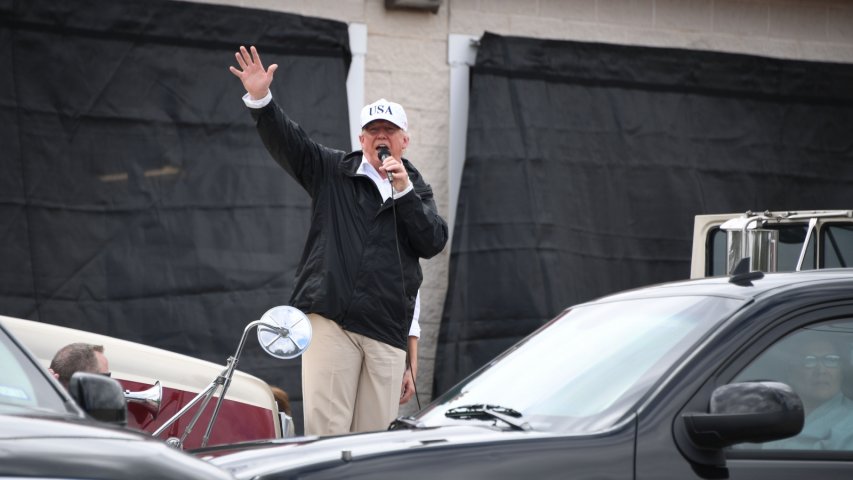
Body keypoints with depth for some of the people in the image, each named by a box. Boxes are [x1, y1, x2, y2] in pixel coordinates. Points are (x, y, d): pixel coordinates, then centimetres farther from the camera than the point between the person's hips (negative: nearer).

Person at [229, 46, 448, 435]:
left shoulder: (416, 189, 16)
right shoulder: (333, 172, 11)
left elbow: (434, 242, 2)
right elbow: (286, 141, -1)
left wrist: (404, 191, -7)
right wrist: (260, 100, -18)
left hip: (387, 327, 2)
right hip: (330, 318, -2)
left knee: (376, 433, 2)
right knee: (324, 427, -8)